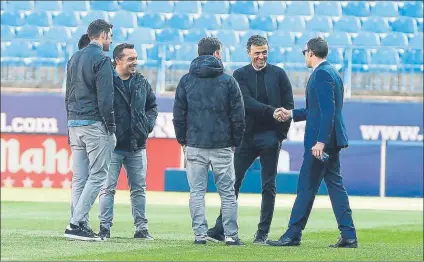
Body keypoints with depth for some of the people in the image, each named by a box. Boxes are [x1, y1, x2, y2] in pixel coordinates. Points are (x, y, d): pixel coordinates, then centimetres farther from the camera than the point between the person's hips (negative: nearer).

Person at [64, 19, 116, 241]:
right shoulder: (101, 60, -9)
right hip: (95, 124, -8)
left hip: (74, 123, 8)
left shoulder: (74, 59, 16)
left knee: (79, 178, 8)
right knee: (97, 175, -6)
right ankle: (76, 223, -14)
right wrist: (111, 128, -10)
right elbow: (105, 98, -14)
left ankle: (79, 225, 6)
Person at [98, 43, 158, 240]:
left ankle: (141, 228, 13)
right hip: (113, 145, -5)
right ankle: (105, 228, 1)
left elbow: (152, 106, 21)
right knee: (108, 187, -3)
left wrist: (148, 125, 6)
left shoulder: (142, 82, 10)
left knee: (139, 188, 8)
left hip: (137, 146, 5)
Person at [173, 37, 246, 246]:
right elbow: (238, 116, 0)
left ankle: (200, 234, 0)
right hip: (222, 145, -1)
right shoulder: (228, 81, 0)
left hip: (195, 145, 1)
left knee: (197, 192, 5)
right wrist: (235, 142, 10)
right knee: (227, 193, 4)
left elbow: (178, 115, 5)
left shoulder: (186, 81, 4)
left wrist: (182, 140, 13)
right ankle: (231, 235, 1)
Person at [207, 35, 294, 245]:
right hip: (247, 136, 0)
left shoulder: (278, 74, 6)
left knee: (268, 186, 2)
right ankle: (220, 229, 4)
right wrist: (271, 111, -24)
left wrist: (281, 132, -4)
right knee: (233, 182, -1)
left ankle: (263, 233, 7)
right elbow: (247, 102, -10)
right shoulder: (240, 75, 4)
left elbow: (289, 105, 6)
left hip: (270, 137, 0)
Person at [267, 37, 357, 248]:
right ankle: (348, 236, 7)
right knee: (335, 185, 9)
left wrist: (320, 141, -25)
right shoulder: (330, 72, 16)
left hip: (322, 139, -10)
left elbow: (327, 110, -22)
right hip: (331, 140, 10)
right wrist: (292, 114, 25)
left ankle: (293, 234, 1)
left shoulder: (321, 74, -15)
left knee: (306, 187, -4)